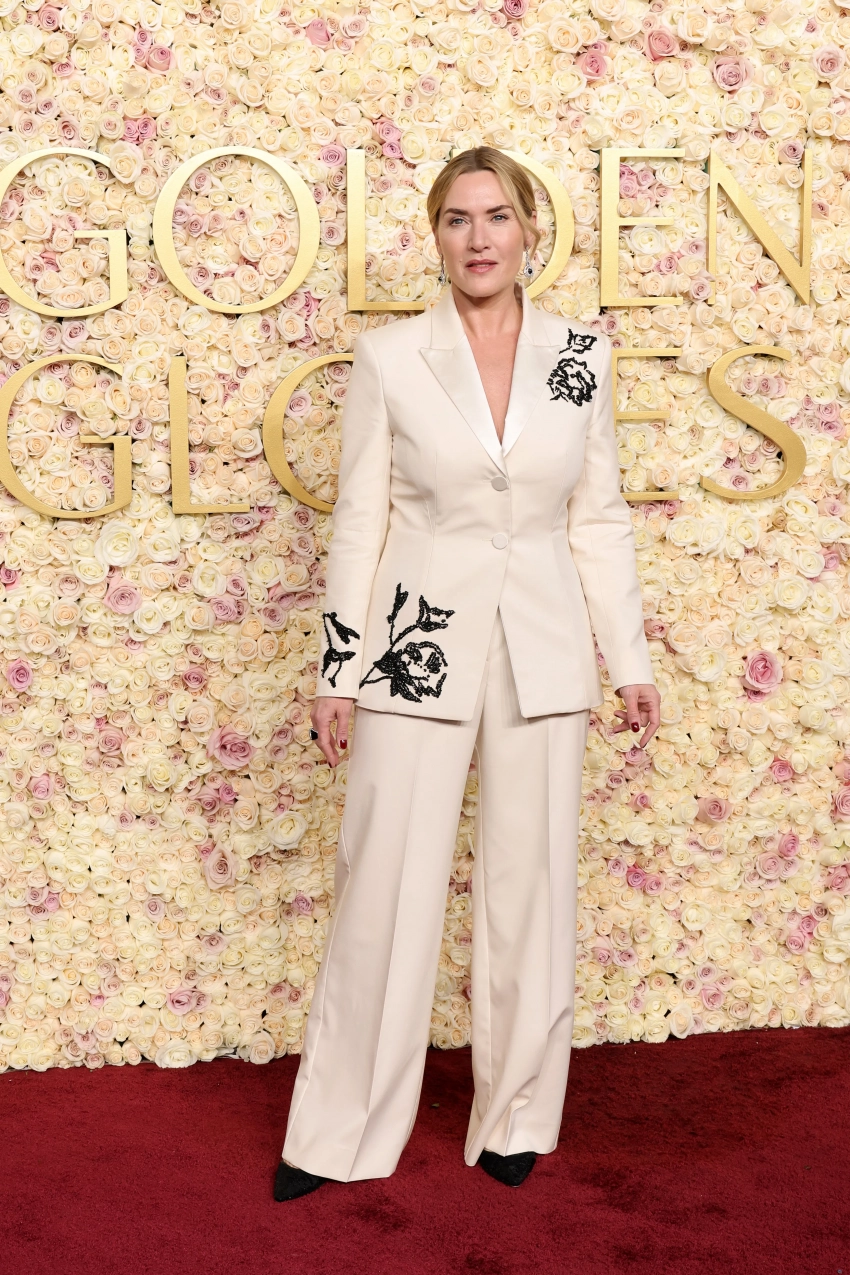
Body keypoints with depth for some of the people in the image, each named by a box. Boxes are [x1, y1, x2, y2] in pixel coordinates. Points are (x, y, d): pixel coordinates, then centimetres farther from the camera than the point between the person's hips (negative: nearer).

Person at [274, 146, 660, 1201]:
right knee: (385, 890, 2)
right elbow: (359, 521, 0)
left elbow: (600, 519, 8)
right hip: (420, 646, -2)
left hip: (542, 651, 2)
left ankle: (515, 1120, 25)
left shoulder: (581, 357, 4)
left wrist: (629, 660, 6)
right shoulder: (388, 359, -2)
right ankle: (342, 1132, 17)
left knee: (530, 888, 8)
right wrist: (337, 672, -2)